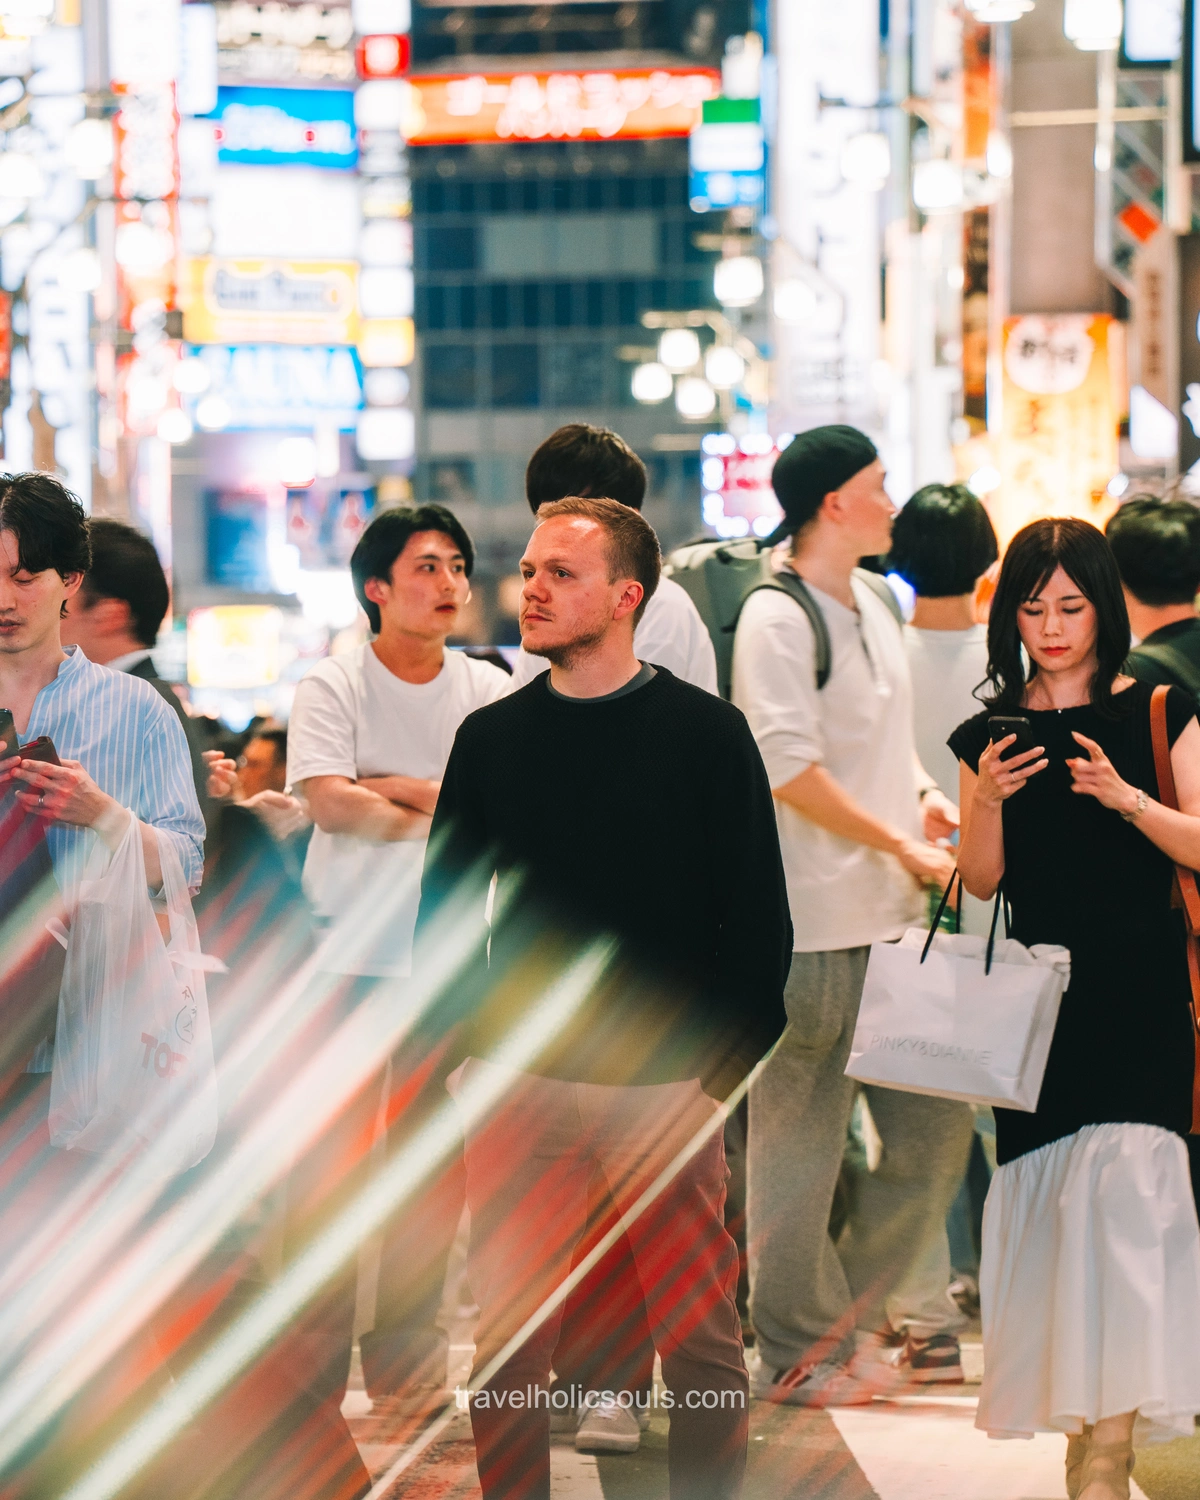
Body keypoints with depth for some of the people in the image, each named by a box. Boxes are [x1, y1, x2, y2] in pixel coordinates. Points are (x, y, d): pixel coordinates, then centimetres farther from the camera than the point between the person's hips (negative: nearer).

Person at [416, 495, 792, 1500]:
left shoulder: (705, 732, 1)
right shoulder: (492, 738, 9)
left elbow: (759, 918, 1)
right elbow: (443, 910, 14)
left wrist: (723, 1065, -4)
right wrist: (468, 1041, 3)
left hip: (667, 1086, -2)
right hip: (518, 1084, 2)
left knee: (701, 1341, 0)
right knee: (508, 1345, 3)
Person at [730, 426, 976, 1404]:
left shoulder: (876, 606, 16)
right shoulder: (776, 618, -11)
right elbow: (792, 770, -18)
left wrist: (933, 806, 5)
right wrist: (902, 846, -15)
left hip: (894, 915, 9)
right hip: (812, 920, -9)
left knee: (935, 1129, 9)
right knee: (800, 1132, -1)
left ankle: (857, 1313, 22)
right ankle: (797, 1349, 9)